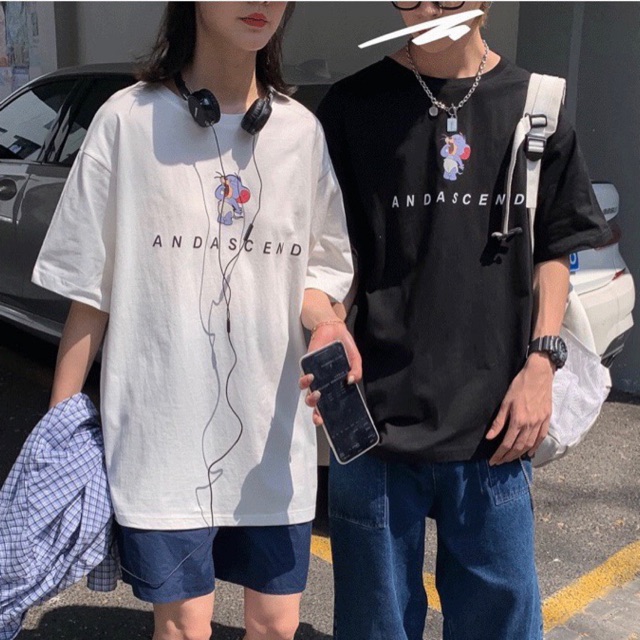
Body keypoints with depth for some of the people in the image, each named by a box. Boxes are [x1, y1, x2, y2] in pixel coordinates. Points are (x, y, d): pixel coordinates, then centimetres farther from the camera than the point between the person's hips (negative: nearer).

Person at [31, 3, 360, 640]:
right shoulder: (128, 119, -5)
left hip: (274, 435, 3)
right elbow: (90, 292, -1)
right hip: (162, 433, -3)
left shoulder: (301, 130, 4)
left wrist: (325, 322, -11)